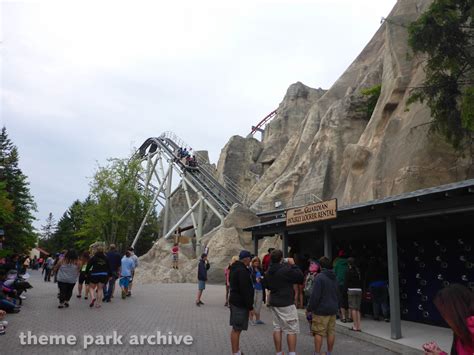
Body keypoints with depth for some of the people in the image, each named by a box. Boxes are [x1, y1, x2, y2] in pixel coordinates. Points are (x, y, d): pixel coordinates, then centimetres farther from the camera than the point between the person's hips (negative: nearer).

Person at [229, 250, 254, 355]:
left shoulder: (235, 268, 13)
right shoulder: (242, 271, -20)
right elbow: (245, 290, -23)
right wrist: (250, 306, -18)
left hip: (235, 301, 11)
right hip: (240, 303, -11)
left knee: (236, 328, 17)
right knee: (237, 329, -5)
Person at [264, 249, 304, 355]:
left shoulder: (268, 272, 6)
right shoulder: (286, 269, -20)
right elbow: (301, 277, -12)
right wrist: (293, 264, -6)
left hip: (274, 303, 8)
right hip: (286, 304, -7)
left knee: (277, 328, 12)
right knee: (292, 330, 1)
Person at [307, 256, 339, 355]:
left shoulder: (319, 277, -16)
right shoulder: (334, 278, 9)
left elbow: (315, 296, -18)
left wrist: (309, 308, -9)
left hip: (321, 310, -7)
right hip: (333, 309, 7)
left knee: (318, 333, 0)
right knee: (331, 332, 12)